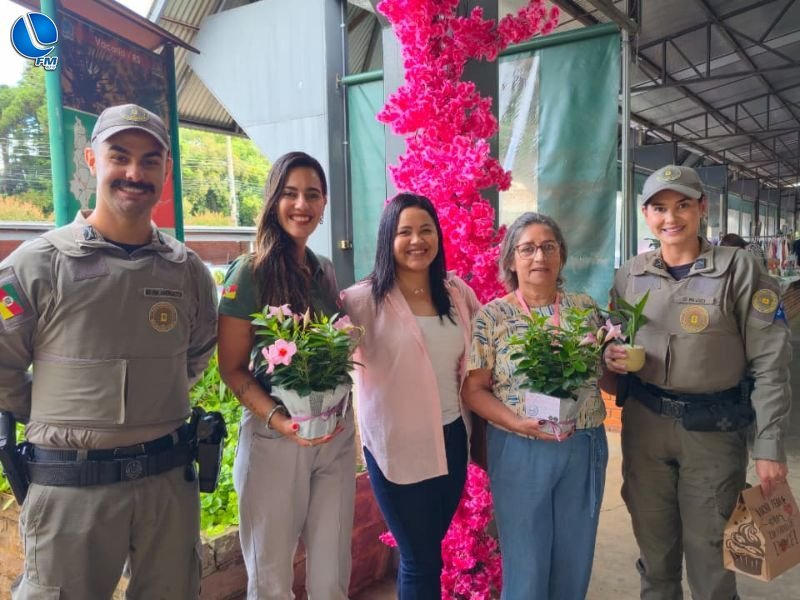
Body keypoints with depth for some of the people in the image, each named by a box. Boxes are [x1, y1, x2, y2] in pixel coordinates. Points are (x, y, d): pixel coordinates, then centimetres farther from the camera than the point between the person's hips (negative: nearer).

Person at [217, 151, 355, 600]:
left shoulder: (326, 271, 9)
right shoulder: (250, 272, -9)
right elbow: (232, 368, -9)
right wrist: (278, 418, -23)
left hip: (337, 436, 5)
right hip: (273, 439, -5)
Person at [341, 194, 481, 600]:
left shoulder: (457, 293, 3)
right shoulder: (364, 299, -13)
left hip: (452, 437, 5)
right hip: (397, 444, -5)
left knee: (424, 552, 22)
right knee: (421, 560, 8)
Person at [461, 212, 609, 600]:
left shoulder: (585, 308, 5)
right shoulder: (492, 316, -5)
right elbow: (473, 389, -7)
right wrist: (517, 422, -21)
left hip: (585, 447, 4)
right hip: (519, 451, -3)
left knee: (575, 563, 17)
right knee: (526, 567, 9)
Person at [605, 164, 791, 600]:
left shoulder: (739, 269, -8)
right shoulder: (630, 274, 3)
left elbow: (769, 362, -8)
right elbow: (612, 343, 15)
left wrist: (770, 445, -11)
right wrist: (610, 357, -9)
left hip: (714, 428, -3)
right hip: (643, 423, 3)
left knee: (709, 549, 9)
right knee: (653, 544, 16)